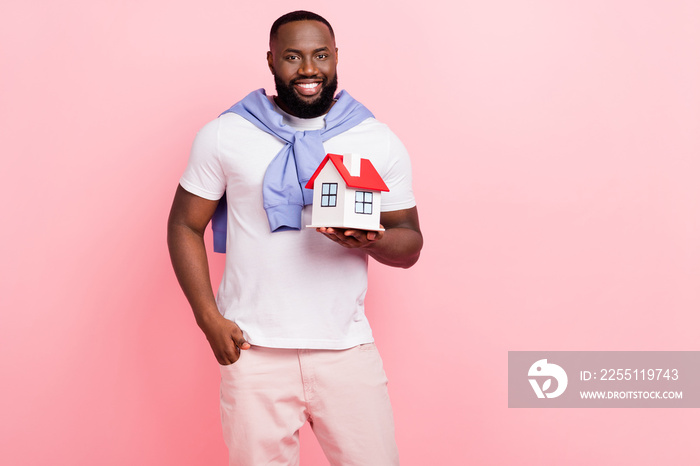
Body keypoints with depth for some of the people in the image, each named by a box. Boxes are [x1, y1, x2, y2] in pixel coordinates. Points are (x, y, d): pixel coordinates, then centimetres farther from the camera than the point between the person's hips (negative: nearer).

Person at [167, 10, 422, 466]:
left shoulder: (381, 141, 5)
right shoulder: (224, 135, 2)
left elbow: (410, 242, 8)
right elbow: (185, 226, 7)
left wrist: (373, 242, -16)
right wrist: (210, 320, -4)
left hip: (347, 348, 1)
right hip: (254, 350, -1)